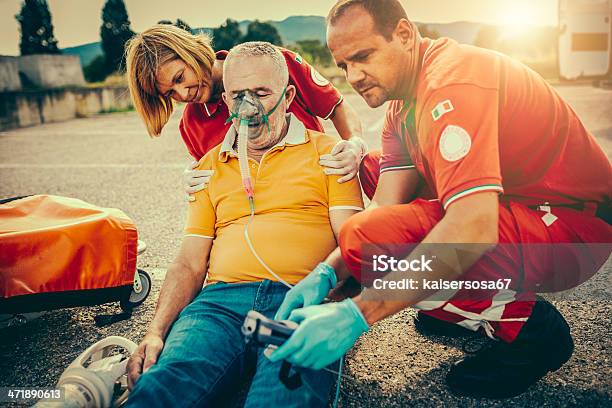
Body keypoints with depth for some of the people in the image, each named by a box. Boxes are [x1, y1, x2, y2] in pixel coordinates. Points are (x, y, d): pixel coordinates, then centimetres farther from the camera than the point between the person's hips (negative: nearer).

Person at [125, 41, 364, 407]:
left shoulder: (326, 152, 13)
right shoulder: (210, 167, 23)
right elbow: (190, 264, 18)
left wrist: (323, 284, -18)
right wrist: (156, 332, 3)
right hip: (222, 298, 3)